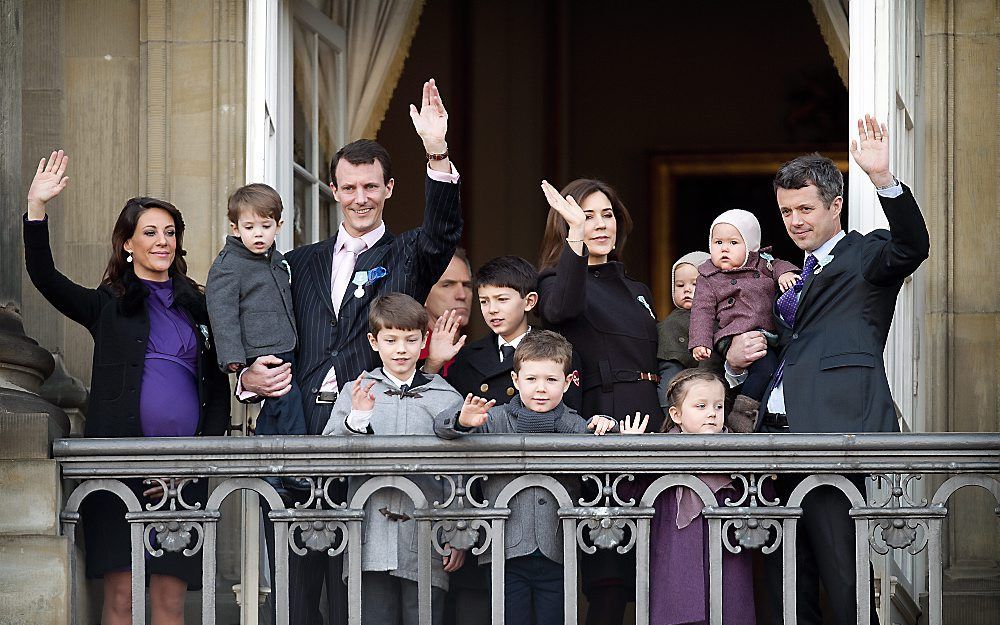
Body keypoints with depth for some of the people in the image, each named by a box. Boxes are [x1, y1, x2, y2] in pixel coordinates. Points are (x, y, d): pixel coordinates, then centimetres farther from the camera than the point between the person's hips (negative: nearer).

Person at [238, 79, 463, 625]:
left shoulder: (406, 258, 10)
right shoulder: (302, 264, 19)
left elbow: (443, 234, -11)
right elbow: (272, 342, 21)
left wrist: (437, 155, -25)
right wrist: (249, 377, -2)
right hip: (300, 434, 3)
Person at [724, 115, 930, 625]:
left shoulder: (866, 256, 4)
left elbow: (912, 247, -18)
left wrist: (882, 178, -32)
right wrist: (734, 363, 11)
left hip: (834, 430, -8)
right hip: (778, 431, 8)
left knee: (842, 577, -12)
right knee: (785, 580, 8)